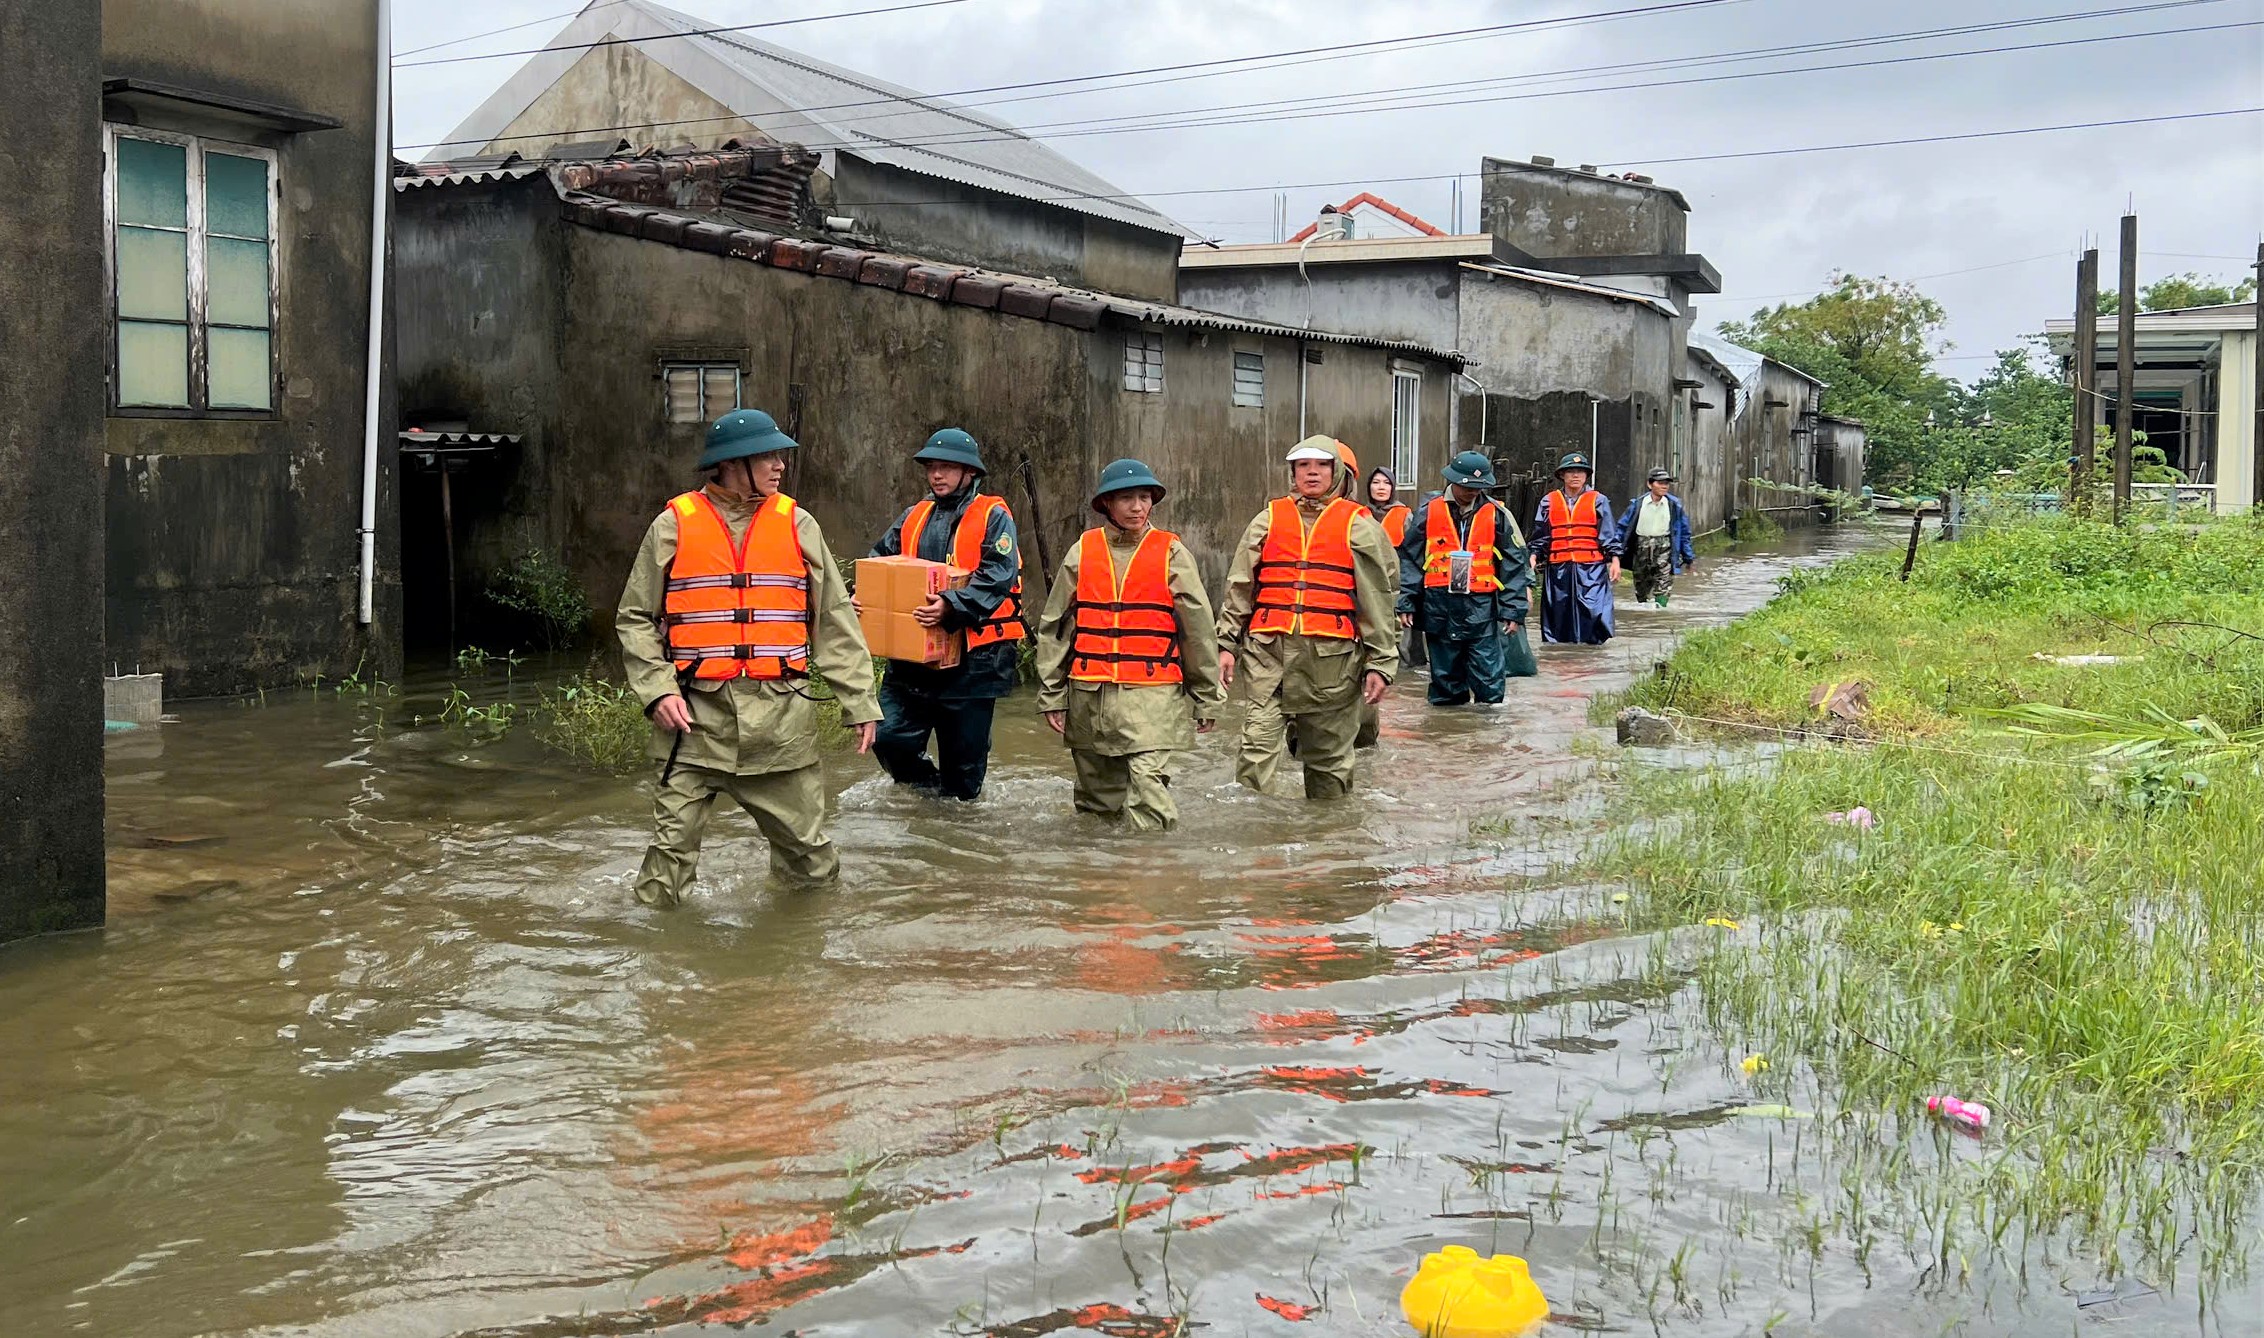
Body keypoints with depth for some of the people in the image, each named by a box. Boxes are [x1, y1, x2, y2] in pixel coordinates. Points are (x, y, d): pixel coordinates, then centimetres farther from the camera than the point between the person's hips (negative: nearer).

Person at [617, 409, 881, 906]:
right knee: (672, 848, -2)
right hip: (695, 716, -1)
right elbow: (636, 619, 7)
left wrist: (858, 703, 6)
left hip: (781, 717, 2)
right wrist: (658, 690, -8)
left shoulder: (796, 525, 9)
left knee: (807, 848, 6)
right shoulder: (674, 526, 4)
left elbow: (835, 621, 10)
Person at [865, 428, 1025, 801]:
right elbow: (879, 561, 15)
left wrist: (952, 606, -31)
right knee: (889, 737, -4)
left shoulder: (993, 517, -3)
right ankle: (929, 789, 21)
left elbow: (998, 577, -16)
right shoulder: (914, 517, 14)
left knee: (964, 753, 5)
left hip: (972, 657, -5)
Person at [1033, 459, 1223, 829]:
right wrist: (1051, 695, 9)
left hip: (1152, 695, -3)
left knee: (1148, 779, -18)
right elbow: (1054, 628, 12)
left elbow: (1199, 629, 6)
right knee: (1097, 794, 11)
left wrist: (1207, 698, 7)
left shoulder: (1171, 553, 3)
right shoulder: (1082, 552, 8)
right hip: (1089, 697, 3)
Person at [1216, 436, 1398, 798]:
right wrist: (1227, 643, 6)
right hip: (1269, 651, 1)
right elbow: (1239, 587, 14)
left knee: (1329, 756, 7)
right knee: (1257, 749, -8)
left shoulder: (1357, 525, 8)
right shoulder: (1268, 520, 13)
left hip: (1332, 656, -1)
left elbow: (1377, 598, 6)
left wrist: (1380, 663, 1)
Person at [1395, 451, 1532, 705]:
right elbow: (1409, 558, 6)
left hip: (1481, 606, -1)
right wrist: (1406, 603, 0)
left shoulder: (1496, 515, 3)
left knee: (1488, 678, -5)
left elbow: (1514, 565, 5)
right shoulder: (1430, 511, 3)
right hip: (1439, 606, 1)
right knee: (1444, 669, 9)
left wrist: (1513, 610, -1)